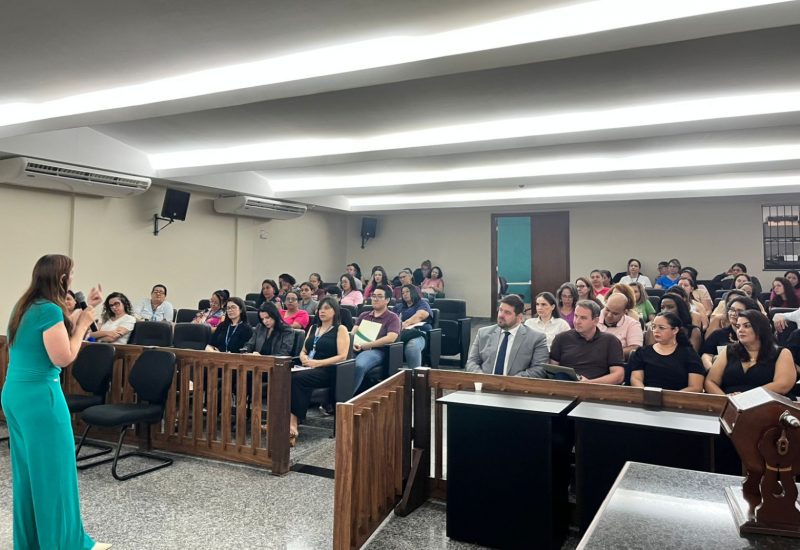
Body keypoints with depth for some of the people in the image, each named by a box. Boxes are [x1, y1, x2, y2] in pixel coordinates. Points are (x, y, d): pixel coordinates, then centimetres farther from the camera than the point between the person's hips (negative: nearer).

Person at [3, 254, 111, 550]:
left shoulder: (24, 306, 9)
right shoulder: (50, 309, -19)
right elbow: (63, 357, -19)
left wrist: (84, 310, 15)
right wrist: (84, 323, -10)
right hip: (39, 395, -10)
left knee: (27, 468, 17)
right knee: (53, 468, 1)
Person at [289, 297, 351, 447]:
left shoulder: (340, 329, 3)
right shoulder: (313, 329, 23)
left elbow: (342, 356, -8)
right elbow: (303, 351, 24)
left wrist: (317, 363, -16)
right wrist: (304, 358, -2)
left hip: (326, 371, -5)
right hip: (308, 369, 5)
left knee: (297, 378, -34)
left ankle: (293, 424, -34)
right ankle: (291, 422, -38)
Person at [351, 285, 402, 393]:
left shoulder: (393, 318, 6)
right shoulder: (364, 315, 25)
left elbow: (391, 338, -10)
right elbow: (353, 332, 17)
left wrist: (366, 345, -12)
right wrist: (353, 343, -8)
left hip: (375, 351, -5)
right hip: (357, 349, 5)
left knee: (358, 366, -38)